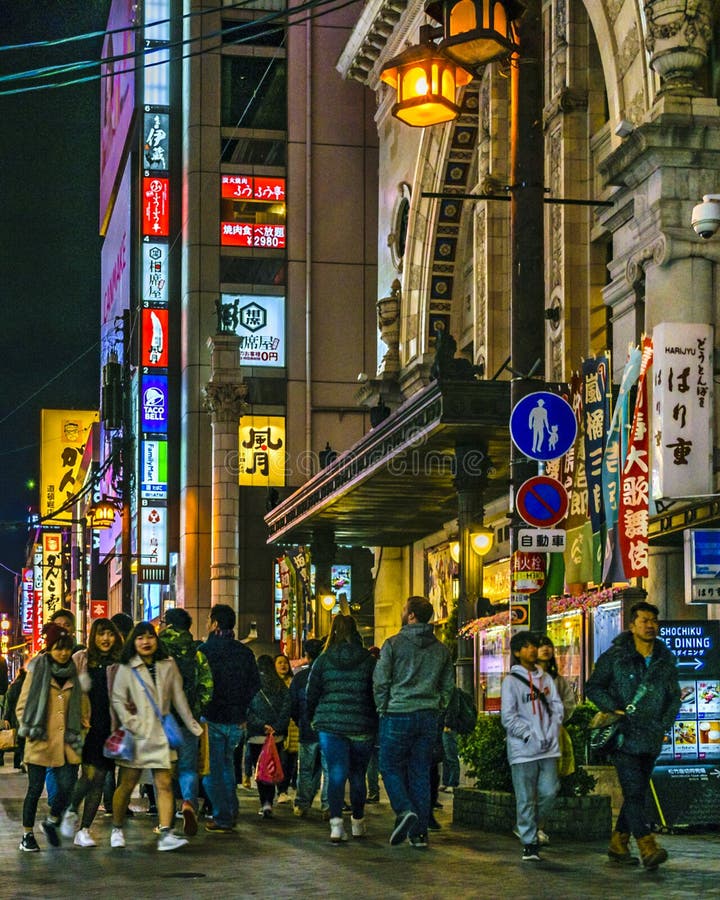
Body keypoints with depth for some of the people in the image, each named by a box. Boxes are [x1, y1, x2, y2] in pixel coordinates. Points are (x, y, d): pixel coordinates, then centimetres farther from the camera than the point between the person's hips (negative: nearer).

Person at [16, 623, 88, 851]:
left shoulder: (74, 674, 10)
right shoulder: (37, 671, 0)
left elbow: (83, 705, 19)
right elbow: (22, 705, 4)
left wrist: (80, 726, 6)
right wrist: (29, 728, -5)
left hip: (67, 741, 3)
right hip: (40, 741, -3)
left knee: (67, 786, -4)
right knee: (35, 788, 2)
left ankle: (51, 823, 23)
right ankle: (27, 835, 16)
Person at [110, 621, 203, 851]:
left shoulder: (168, 666, 7)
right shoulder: (127, 668, -1)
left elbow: (179, 698, 13)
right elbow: (117, 700, -4)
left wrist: (193, 726, 14)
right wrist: (132, 725, -13)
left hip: (161, 735, 3)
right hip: (136, 735, -2)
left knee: (165, 785, -6)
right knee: (127, 784, 4)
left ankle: (165, 834, -11)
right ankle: (117, 830, 21)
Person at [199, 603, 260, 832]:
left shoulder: (205, 650, -11)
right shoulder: (245, 652, 5)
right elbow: (255, 686, 10)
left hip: (212, 718, -5)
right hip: (235, 719, 5)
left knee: (212, 768, 3)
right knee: (227, 764, 21)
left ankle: (222, 818, 0)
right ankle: (232, 811, 20)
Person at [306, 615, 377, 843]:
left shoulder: (323, 660, 1)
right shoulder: (369, 661, -1)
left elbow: (312, 694, 5)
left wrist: (313, 719, 20)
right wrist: (377, 721, 12)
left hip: (330, 724, 0)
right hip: (362, 726, 0)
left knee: (336, 774, -2)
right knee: (358, 775, 14)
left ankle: (336, 822, -20)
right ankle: (358, 823, 27)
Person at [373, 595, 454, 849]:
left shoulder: (393, 644, -6)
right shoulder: (441, 649, 9)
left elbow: (380, 681, -5)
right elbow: (447, 685, 13)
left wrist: (383, 710, 6)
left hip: (398, 715, -4)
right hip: (428, 718, 4)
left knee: (391, 767, 7)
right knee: (421, 773, 7)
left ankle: (404, 810, -17)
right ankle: (419, 833, 5)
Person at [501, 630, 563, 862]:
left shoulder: (546, 678, 13)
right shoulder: (511, 681, -2)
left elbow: (557, 707, 12)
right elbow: (508, 717, -7)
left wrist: (551, 734, -2)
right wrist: (531, 736, -13)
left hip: (548, 748, 4)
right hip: (523, 750, -4)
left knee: (549, 791, -1)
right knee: (526, 798, -2)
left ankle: (530, 827, 24)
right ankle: (529, 843, 6)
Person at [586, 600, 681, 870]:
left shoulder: (666, 660, 10)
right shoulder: (614, 656, -3)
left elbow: (674, 696, 18)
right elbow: (593, 687, 3)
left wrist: (665, 724, 3)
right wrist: (614, 709, -11)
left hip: (651, 739, 5)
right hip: (624, 736, -5)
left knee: (638, 794, 10)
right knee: (634, 791, -14)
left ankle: (618, 844, 21)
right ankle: (647, 847, -19)